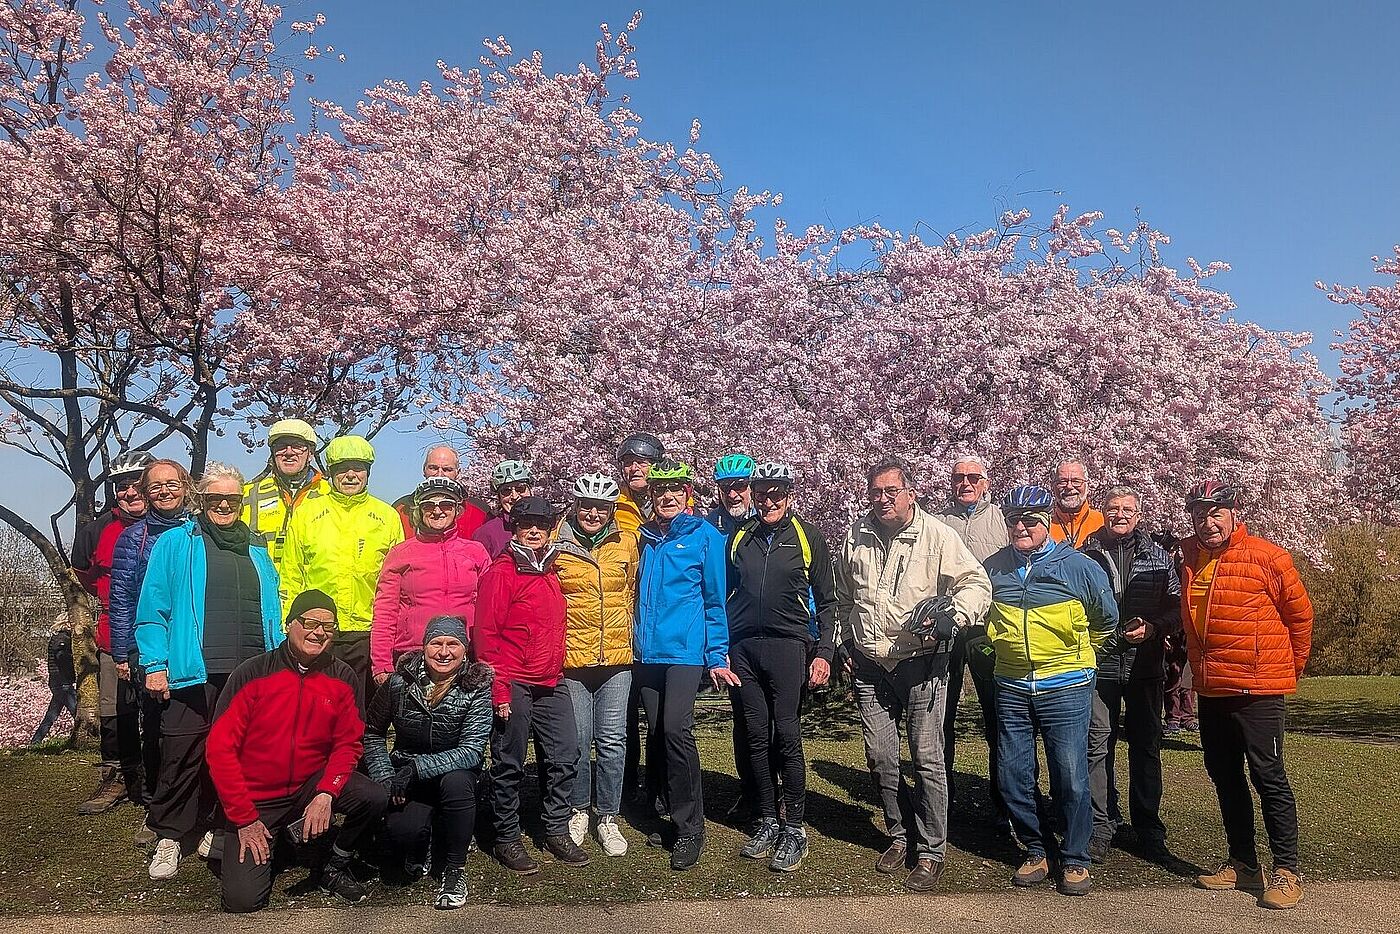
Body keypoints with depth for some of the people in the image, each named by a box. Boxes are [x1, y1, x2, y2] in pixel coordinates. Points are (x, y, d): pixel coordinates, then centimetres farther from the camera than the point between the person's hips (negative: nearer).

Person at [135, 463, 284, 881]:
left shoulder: (257, 549, 16)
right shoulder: (175, 544, 4)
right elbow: (153, 611, 0)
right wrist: (155, 664, -8)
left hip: (251, 673, 4)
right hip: (194, 671, -4)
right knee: (184, 755, -2)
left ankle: (214, 829, 23)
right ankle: (169, 836, 13)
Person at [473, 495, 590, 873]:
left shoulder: (551, 572, 13)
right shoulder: (501, 572, -8)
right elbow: (486, 633, -11)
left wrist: (558, 670, 16)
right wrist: (498, 690, -14)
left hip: (551, 685, 7)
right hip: (514, 686, -7)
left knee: (565, 757, 8)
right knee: (509, 766, 4)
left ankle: (556, 831, 23)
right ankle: (506, 839, 18)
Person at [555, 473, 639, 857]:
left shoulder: (627, 543, 4)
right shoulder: (555, 545, -1)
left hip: (617, 657, 1)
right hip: (571, 658, -1)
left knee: (612, 741, 5)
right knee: (578, 741, 8)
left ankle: (608, 817, 19)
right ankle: (579, 810, 28)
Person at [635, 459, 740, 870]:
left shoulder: (705, 536, 0)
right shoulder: (644, 538, 12)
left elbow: (716, 600, 1)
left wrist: (718, 656, -2)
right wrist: (635, 640, 16)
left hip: (685, 649, -5)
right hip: (647, 651, 5)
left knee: (676, 729, -17)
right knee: (656, 734, 9)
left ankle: (690, 828, -6)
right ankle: (667, 816, 23)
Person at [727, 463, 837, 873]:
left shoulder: (808, 536, 2)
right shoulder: (739, 537, 11)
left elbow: (826, 600, 3)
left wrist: (824, 653, -5)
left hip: (787, 647, -3)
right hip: (743, 648, 4)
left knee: (787, 736, -3)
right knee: (756, 737, 8)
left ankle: (795, 829, 8)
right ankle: (767, 821, 20)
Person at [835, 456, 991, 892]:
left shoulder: (937, 535, -8)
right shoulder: (856, 537, 7)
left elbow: (977, 583, -8)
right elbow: (844, 596, 21)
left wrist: (953, 614, -23)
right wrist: (846, 643, 17)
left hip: (920, 663, -4)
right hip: (869, 665, 5)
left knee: (927, 759, 0)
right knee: (880, 757, 11)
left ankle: (930, 851, 14)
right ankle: (900, 835, 31)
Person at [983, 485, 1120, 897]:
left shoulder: (1079, 566, -5)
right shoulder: (993, 567, 3)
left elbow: (1107, 619, 10)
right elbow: (980, 614, 22)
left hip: (1065, 688, -3)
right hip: (1011, 688, 3)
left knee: (1071, 778, 0)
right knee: (1014, 777, 8)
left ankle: (1075, 860, 17)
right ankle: (1035, 852, 26)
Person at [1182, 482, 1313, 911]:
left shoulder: (1267, 558, -11)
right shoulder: (1190, 560, 7)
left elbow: (1299, 614, -1)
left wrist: (1290, 666, 9)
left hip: (1257, 691, -6)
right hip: (1210, 691, 7)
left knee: (1269, 778, -1)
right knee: (1225, 778, 14)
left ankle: (1286, 870, 11)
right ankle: (1243, 864, 27)